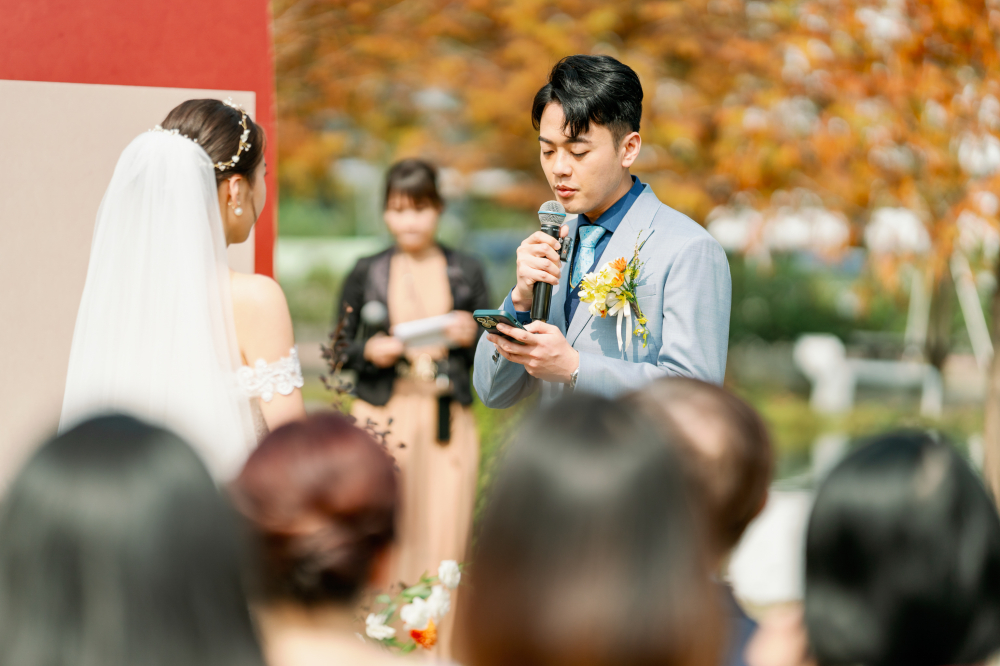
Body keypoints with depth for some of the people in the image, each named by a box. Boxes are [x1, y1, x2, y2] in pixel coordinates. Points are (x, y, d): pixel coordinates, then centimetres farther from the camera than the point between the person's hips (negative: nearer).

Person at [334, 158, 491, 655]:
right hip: (382, 419, 0)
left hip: (447, 423, 0)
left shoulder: (466, 272, 11)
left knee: (442, 541, -5)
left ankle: (439, 650, 1)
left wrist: (471, 337, -8)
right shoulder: (366, 273, 10)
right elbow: (341, 350, 11)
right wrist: (369, 350, -9)